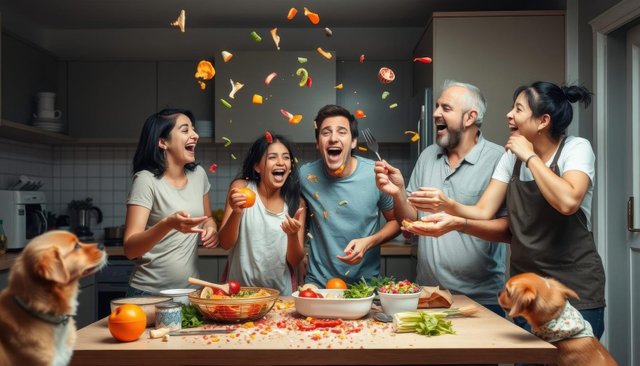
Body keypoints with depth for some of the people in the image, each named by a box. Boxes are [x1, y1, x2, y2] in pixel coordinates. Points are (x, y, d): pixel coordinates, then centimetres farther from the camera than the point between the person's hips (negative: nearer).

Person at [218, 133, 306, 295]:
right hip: (239, 288, -1)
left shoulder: (297, 203, 2)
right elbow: (225, 243, -5)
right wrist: (236, 212, -22)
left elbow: (295, 261, 0)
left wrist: (293, 235, -19)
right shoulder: (241, 188, -2)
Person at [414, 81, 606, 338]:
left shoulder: (576, 149, -9)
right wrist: (448, 205, -20)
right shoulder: (511, 157, 7)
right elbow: (483, 212, -1)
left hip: (574, 289, -5)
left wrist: (530, 156, -18)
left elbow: (567, 202, -28)